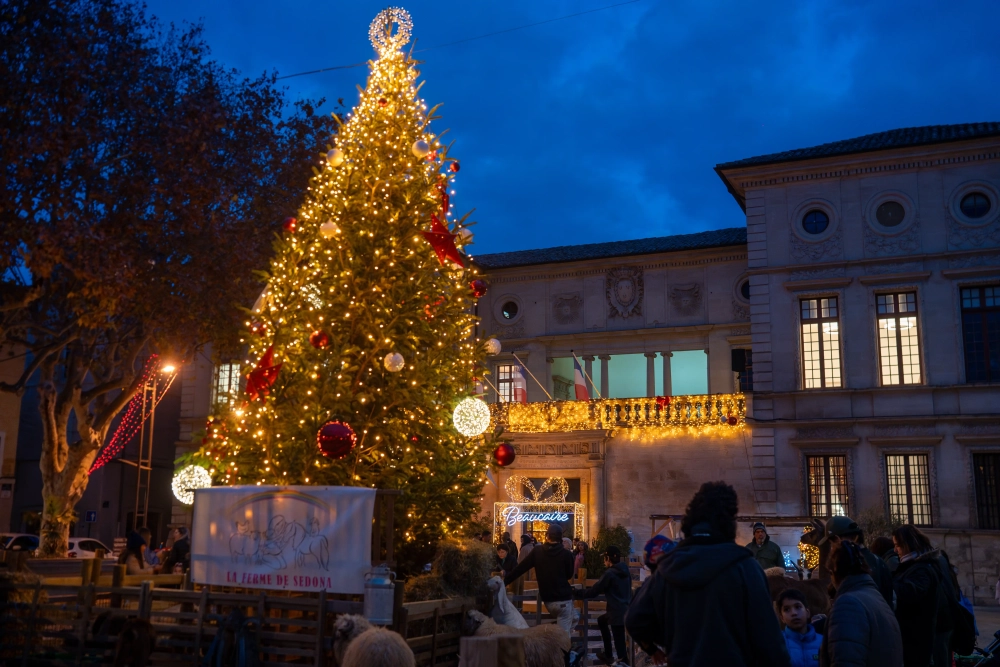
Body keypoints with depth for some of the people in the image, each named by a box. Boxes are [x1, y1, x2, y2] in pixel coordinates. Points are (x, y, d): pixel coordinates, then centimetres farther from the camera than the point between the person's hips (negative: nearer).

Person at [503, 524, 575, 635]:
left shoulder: (537, 551, -2)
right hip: (564, 599, -4)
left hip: (547, 600, 4)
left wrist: (504, 582, 8)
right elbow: (569, 575, 6)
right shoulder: (566, 554, -9)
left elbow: (520, 568, 0)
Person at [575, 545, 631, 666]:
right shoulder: (626, 571, 9)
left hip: (617, 612, -9)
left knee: (619, 642, -5)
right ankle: (608, 654, 32)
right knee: (601, 620, 29)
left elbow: (594, 591, -9)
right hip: (627, 610, 9)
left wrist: (577, 593, 3)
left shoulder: (609, 573, -14)